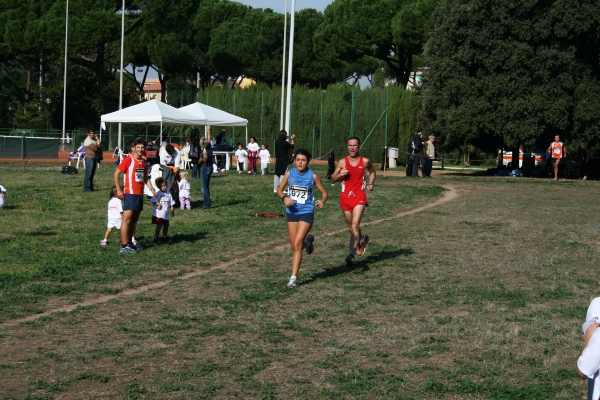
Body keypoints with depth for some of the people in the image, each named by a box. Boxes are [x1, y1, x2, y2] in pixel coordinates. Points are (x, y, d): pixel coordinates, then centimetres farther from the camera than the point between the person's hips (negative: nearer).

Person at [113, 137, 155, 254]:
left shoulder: (143, 162, 14)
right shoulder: (128, 159, -8)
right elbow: (116, 173, -10)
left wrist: (152, 189, 8)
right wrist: (118, 190, -14)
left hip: (140, 194, 8)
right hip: (130, 193, -8)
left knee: (134, 220, 12)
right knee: (127, 219, -9)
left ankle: (129, 243, 19)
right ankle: (124, 246, -10)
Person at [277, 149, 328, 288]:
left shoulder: (313, 176, -8)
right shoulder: (289, 174, -2)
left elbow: (324, 192, 1)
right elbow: (279, 190, 8)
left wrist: (322, 201, -21)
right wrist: (284, 198, -14)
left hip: (306, 213, -4)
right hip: (292, 212, 4)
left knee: (297, 245, -13)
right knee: (294, 246, 11)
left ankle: (294, 278, -9)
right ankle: (307, 241, 47)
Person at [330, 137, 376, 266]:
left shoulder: (365, 161, 1)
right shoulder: (342, 162, 2)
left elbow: (372, 172, 22)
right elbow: (333, 179, 7)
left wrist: (371, 184, 6)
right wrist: (339, 175, -14)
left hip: (359, 197, -3)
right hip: (345, 197, 3)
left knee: (355, 224, -18)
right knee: (351, 227, 15)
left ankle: (351, 254, -22)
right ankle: (362, 240, 45)